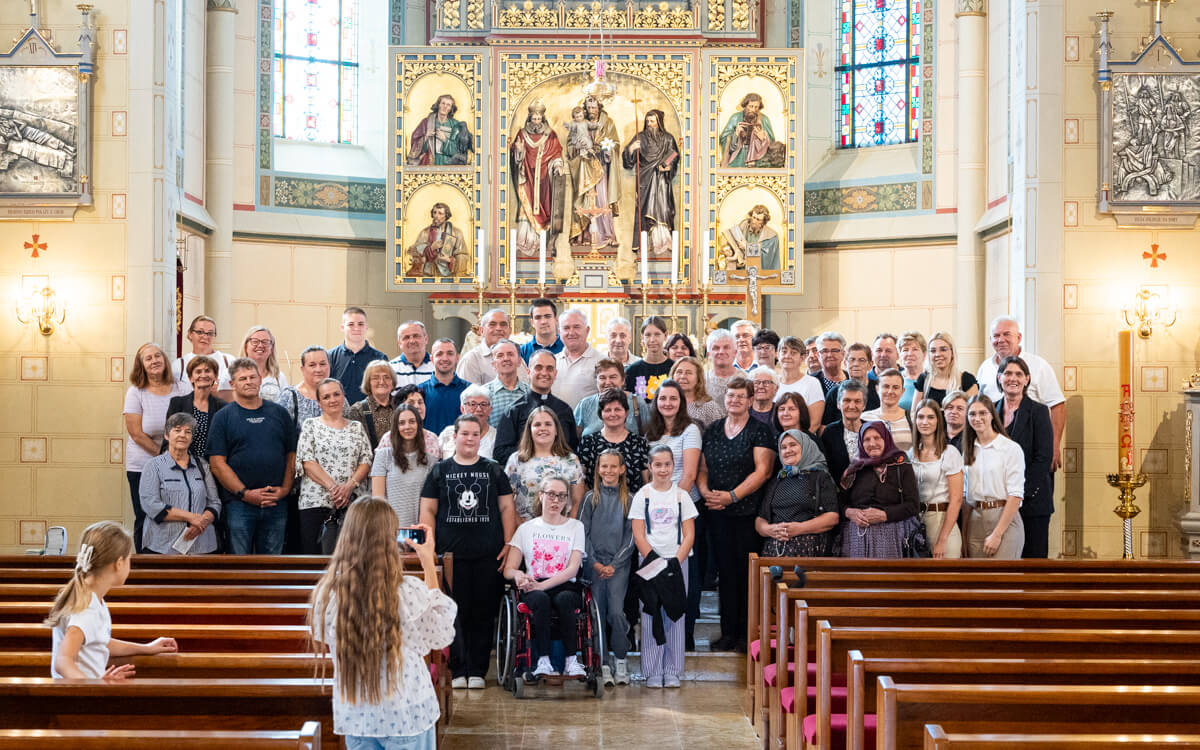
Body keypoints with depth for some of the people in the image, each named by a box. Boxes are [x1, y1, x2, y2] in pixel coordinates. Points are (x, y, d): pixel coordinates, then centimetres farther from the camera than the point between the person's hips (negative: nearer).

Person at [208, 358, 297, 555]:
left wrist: (285, 489, -3)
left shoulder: (280, 413, 13)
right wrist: (245, 493, -11)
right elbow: (217, 463, -4)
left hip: (277, 504, 3)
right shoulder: (223, 417, 3)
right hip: (239, 504, -3)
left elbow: (292, 455, 13)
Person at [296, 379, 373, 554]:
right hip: (316, 502, -2)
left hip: (352, 502, 2)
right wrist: (332, 487, -13)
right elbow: (307, 462, -2)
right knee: (312, 554, -8)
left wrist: (350, 485, -10)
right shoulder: (310, 426, 8)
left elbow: (366, 461, 7)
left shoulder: (356, 428, 15)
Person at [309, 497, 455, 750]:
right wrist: (429, 566, -3)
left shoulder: (326, 593, -12)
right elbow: (441, 637, -3)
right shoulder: (410, 592, -20)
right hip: (407, 717, -3)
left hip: (353, 717, 3)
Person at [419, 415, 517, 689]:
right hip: (450, 556, -1)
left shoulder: (494, 471, 11)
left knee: (484, 614, 1)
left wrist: (508, 545, 0)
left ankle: (477, 671, 10)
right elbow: (428, 510, 7)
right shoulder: (440, 471, 9)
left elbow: (507, 508, 9)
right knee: (456, 613, 0)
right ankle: (457, 671, 8)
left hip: (489, 556, 1)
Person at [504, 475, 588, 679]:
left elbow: (572, 569, 1)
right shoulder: (526, 528, 16)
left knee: (564, 599, -37)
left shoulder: (575, 527, 14)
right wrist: (519, 575, -16)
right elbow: (508, 570, 10)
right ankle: (543, 661, -37)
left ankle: (572, 661, -33)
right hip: (534, 589, 0)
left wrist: (543, 585, -14)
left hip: (565, 587, 0)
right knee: (541, 600, -36)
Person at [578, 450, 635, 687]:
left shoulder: (629, 499, 6)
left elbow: (631, 535, 3)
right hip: (594, 563, 1)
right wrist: (594, 562, -5)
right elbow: (583, 533, 5)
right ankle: (603, 664, 4)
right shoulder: (590, 498, 8)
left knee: (616, 611, -13)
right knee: (598, 613, -2)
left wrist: (614, 564, -6)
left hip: (619, 563, -1)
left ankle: (620, 661, -1)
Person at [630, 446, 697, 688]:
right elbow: (638, 535, -2)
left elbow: (689, 535, 2)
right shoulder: (642, 495, 2)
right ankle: (653, 672, 5)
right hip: (649, 561, -1)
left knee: (675, 614, 2)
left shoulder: (681, 496, 5)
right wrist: (654, 561, -12)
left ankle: (672, 672, 8)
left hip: (677, 561, 1)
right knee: (651, 615, -1)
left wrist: (676, 561, -11)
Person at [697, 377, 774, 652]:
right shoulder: (713, 431, 13)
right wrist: (705, 491, -5)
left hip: (748, 512, -4)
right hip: (718, 514, 4)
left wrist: (732, 496, -17)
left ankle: (747, 633, 7)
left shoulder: (760, 431, -1)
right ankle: (728, 632, 12)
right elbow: (703, 468, 15)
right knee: (726, 572, 6)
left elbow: (761, 471, -10)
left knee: (747, 573, -2)